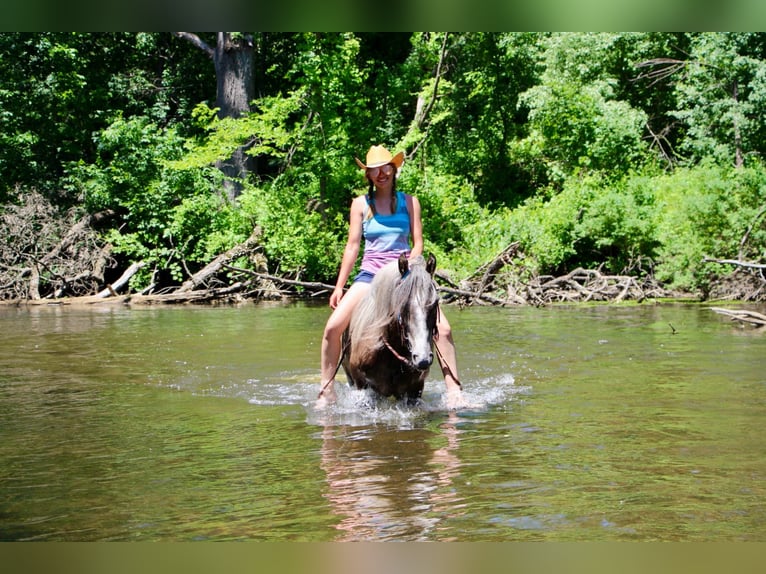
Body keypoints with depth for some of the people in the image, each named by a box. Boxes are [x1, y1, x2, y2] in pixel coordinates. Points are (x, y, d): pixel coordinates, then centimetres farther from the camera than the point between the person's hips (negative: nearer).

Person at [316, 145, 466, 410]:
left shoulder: (409, 202, 5)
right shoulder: (360, 204, 6)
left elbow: (417, 244, 2)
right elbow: (352, 246, 6)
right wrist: (339, 286, 2)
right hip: (370, 274, 1)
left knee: (442, 328, -19)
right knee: (332, 327, -17)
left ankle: (453, 392, -12)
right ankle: (326, 390, -3)